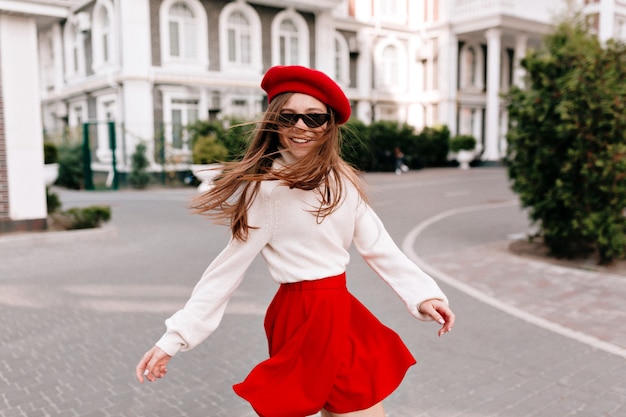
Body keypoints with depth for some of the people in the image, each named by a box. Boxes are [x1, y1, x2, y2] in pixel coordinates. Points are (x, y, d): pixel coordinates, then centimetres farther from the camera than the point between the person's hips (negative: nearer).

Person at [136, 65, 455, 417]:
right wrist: (175, 336, -14)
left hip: (339, 310, 7)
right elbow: (229, 267, -14)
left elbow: (377, 244, 4)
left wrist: (422, 293, -4)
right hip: (306, 315, -7)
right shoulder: (266, 187, -15)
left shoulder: (344, 181, 5)